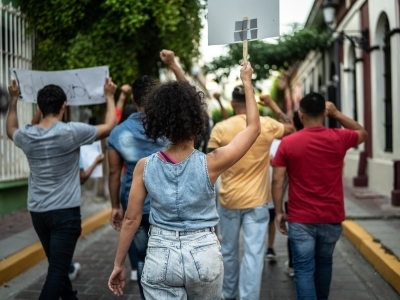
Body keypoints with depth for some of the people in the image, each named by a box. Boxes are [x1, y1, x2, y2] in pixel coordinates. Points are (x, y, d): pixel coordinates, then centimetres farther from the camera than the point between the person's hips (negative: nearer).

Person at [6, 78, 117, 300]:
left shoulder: (26, 136, -1)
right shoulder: (72, 132, -15)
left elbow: (10, 130, 25)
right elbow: (109, 127, -2)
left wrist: (14, 99, 29)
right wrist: (109, 96, 10)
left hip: (37, 211, 6)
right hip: (65, 211, -6)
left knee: (57, 264, 21)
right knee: (57, 268, -4)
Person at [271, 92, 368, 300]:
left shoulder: (288, 143, -7)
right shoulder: (339, 138, -4)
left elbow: (278, 180, -7)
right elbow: (362, 133, 18)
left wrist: (279, 212, 2)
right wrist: (337, 114, 13)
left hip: (300, 219, -2)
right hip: (331, 218, 3)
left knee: (304, 269, 2)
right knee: (324, 263, 22)